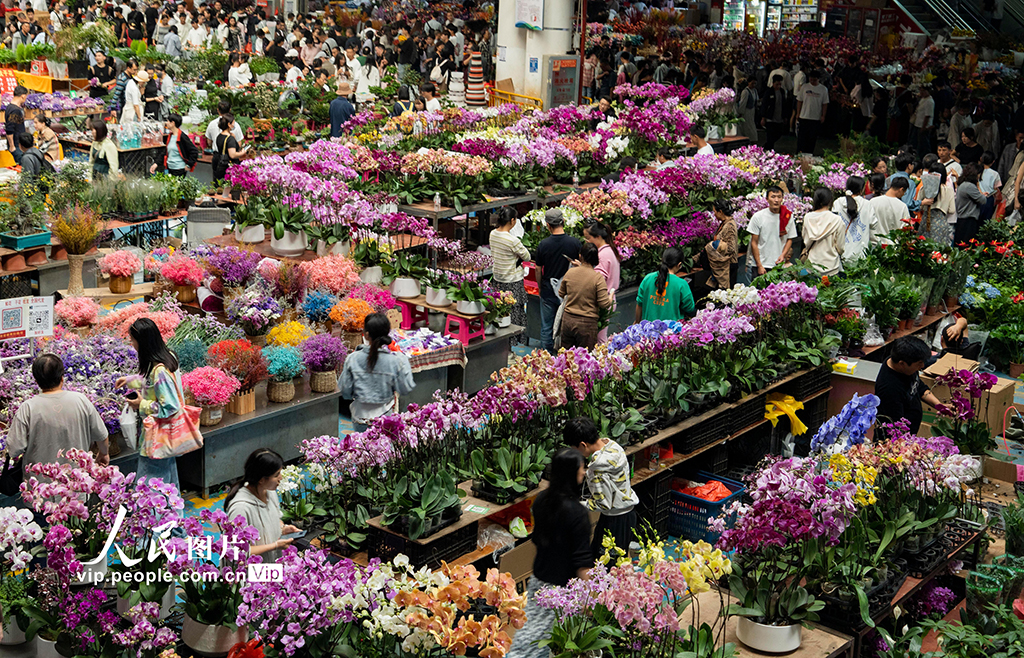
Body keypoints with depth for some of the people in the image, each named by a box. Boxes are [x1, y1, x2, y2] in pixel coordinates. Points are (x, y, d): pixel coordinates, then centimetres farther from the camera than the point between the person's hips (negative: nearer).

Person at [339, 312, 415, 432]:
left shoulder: (353, 359, -14)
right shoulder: (395, 361, -17)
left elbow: (345, 391, -5)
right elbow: (405, 388, -4)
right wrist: (404, 360, 3)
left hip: (361, 416, 1)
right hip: (386, 417, -1)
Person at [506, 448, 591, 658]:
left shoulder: (542, 500, -1)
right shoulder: (577, 512, -24)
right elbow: (582, 560, -22)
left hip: (539, 578, 7)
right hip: (564, 585, -7)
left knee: (531, 628, 18)